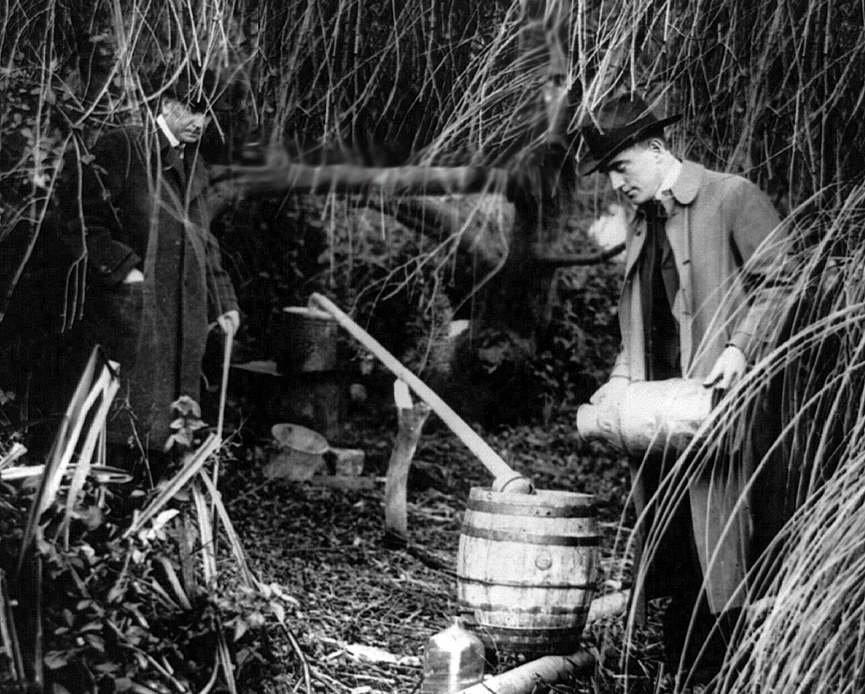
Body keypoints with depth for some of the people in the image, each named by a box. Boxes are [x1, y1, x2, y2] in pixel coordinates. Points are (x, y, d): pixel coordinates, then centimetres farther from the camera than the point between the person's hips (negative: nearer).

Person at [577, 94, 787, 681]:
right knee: (667, 540, 6)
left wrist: (739, 347, -17)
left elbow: (780, 281, -7)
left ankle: (718, 669, -1)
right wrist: (624, 377, 9)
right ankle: (677, 668, 12)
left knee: (716, 539, -8)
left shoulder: (733, 198, -4)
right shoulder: (641, 221, 19)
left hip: (723, 394, -7)